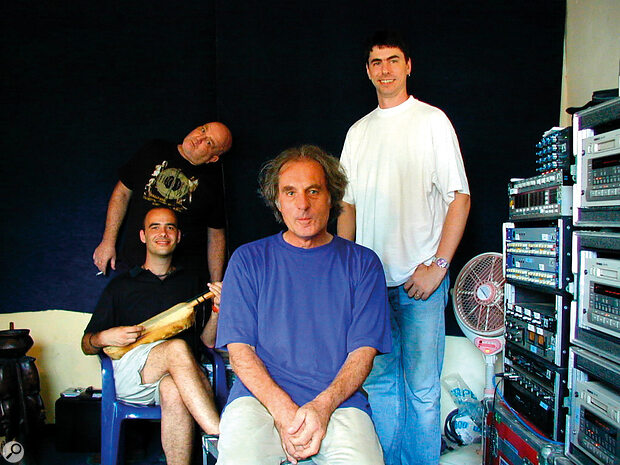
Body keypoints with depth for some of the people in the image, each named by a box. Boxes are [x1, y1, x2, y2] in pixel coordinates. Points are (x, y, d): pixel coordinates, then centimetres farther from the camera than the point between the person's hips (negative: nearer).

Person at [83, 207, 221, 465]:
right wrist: (105, 338, -6)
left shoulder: (190, 282, 21)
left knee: (173, 390, -38)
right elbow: (87, 344, 17)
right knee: (177, 347, -34)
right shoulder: (121, 284, 17)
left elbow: (208, 341, 15)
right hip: (128, 374, -1)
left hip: (174, 377, 1)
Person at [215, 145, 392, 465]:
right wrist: (284, 411, -13)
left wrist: (322, 406, -14)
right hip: (260, 396, 0)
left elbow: (364, 351, 4)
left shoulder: (362, 263, 11)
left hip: (338, 402, 1)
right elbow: (239, 349, 3)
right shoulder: (248, 259, 10)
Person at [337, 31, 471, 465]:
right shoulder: (358, 131, 15)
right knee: (378, 380, 12)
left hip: (419, 279, -4)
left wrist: (438, 266, -12)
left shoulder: (431, 120, 1)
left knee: (421, 388, 1)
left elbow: (460, 198, -4)